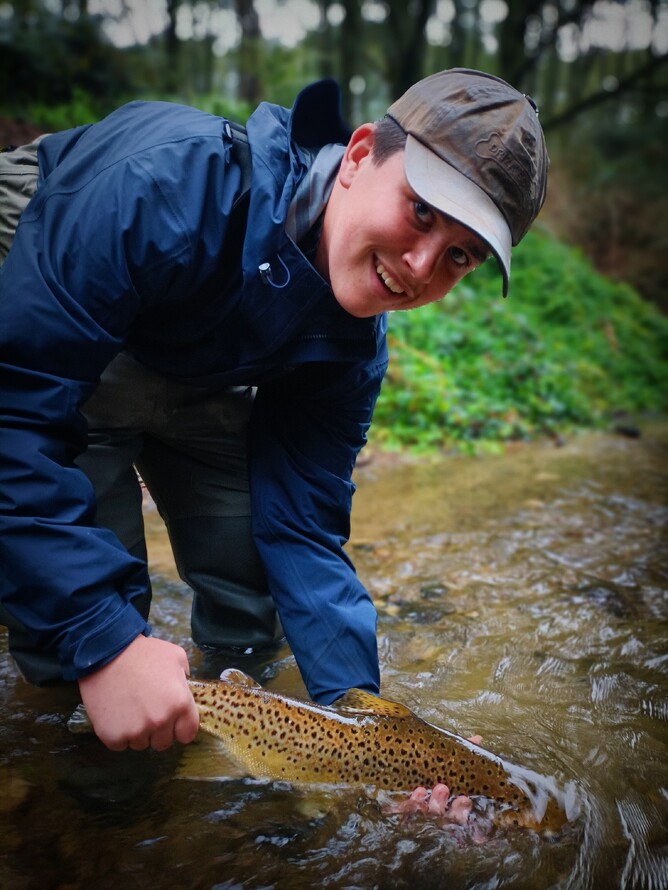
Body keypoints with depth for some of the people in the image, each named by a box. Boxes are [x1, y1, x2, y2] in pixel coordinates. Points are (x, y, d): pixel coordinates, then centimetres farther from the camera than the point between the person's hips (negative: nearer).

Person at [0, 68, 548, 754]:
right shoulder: (180, 180, -40)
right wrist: (102, 643, -45)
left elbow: (302, 528, -16)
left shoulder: (351, 351, -19)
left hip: (193, 375, 5)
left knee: (250, 619, 2)